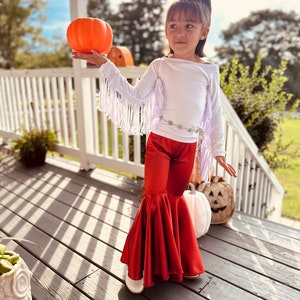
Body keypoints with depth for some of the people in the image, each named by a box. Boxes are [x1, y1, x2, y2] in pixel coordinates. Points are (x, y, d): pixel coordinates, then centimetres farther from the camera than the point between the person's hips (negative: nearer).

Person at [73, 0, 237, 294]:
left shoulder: (210, 70, 5)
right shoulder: (160, 66, 1)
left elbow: (214, 114, 8)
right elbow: (136, 98, -10)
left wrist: (219, 150, 8)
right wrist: (105, 65, -13)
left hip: (188, 146, 2)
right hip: (160, 140, -2)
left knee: (174, 199, 12)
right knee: (154, 198, -2)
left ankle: (181, 261, 34)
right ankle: (139, 267, 16)